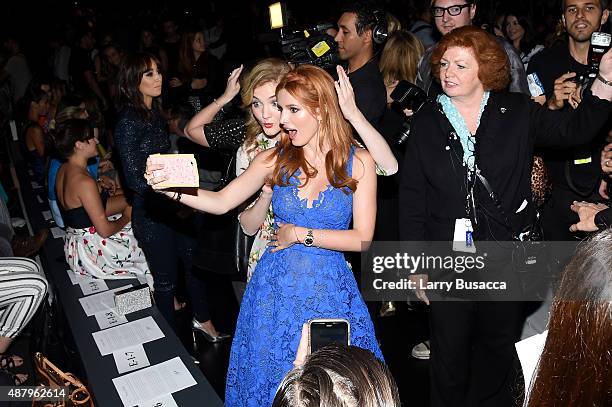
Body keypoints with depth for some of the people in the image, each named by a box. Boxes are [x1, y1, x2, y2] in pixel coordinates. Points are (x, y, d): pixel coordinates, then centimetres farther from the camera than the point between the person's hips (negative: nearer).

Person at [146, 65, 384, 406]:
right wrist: (172, 188, -17)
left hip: (329, 290, -1)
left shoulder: (358, 162, -7)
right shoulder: (275, 159, -2)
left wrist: (300, 234, -11)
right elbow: (220, 202, -3)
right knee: (272, 379, 16)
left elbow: (362, 239, -9)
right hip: (276, 287, 2)